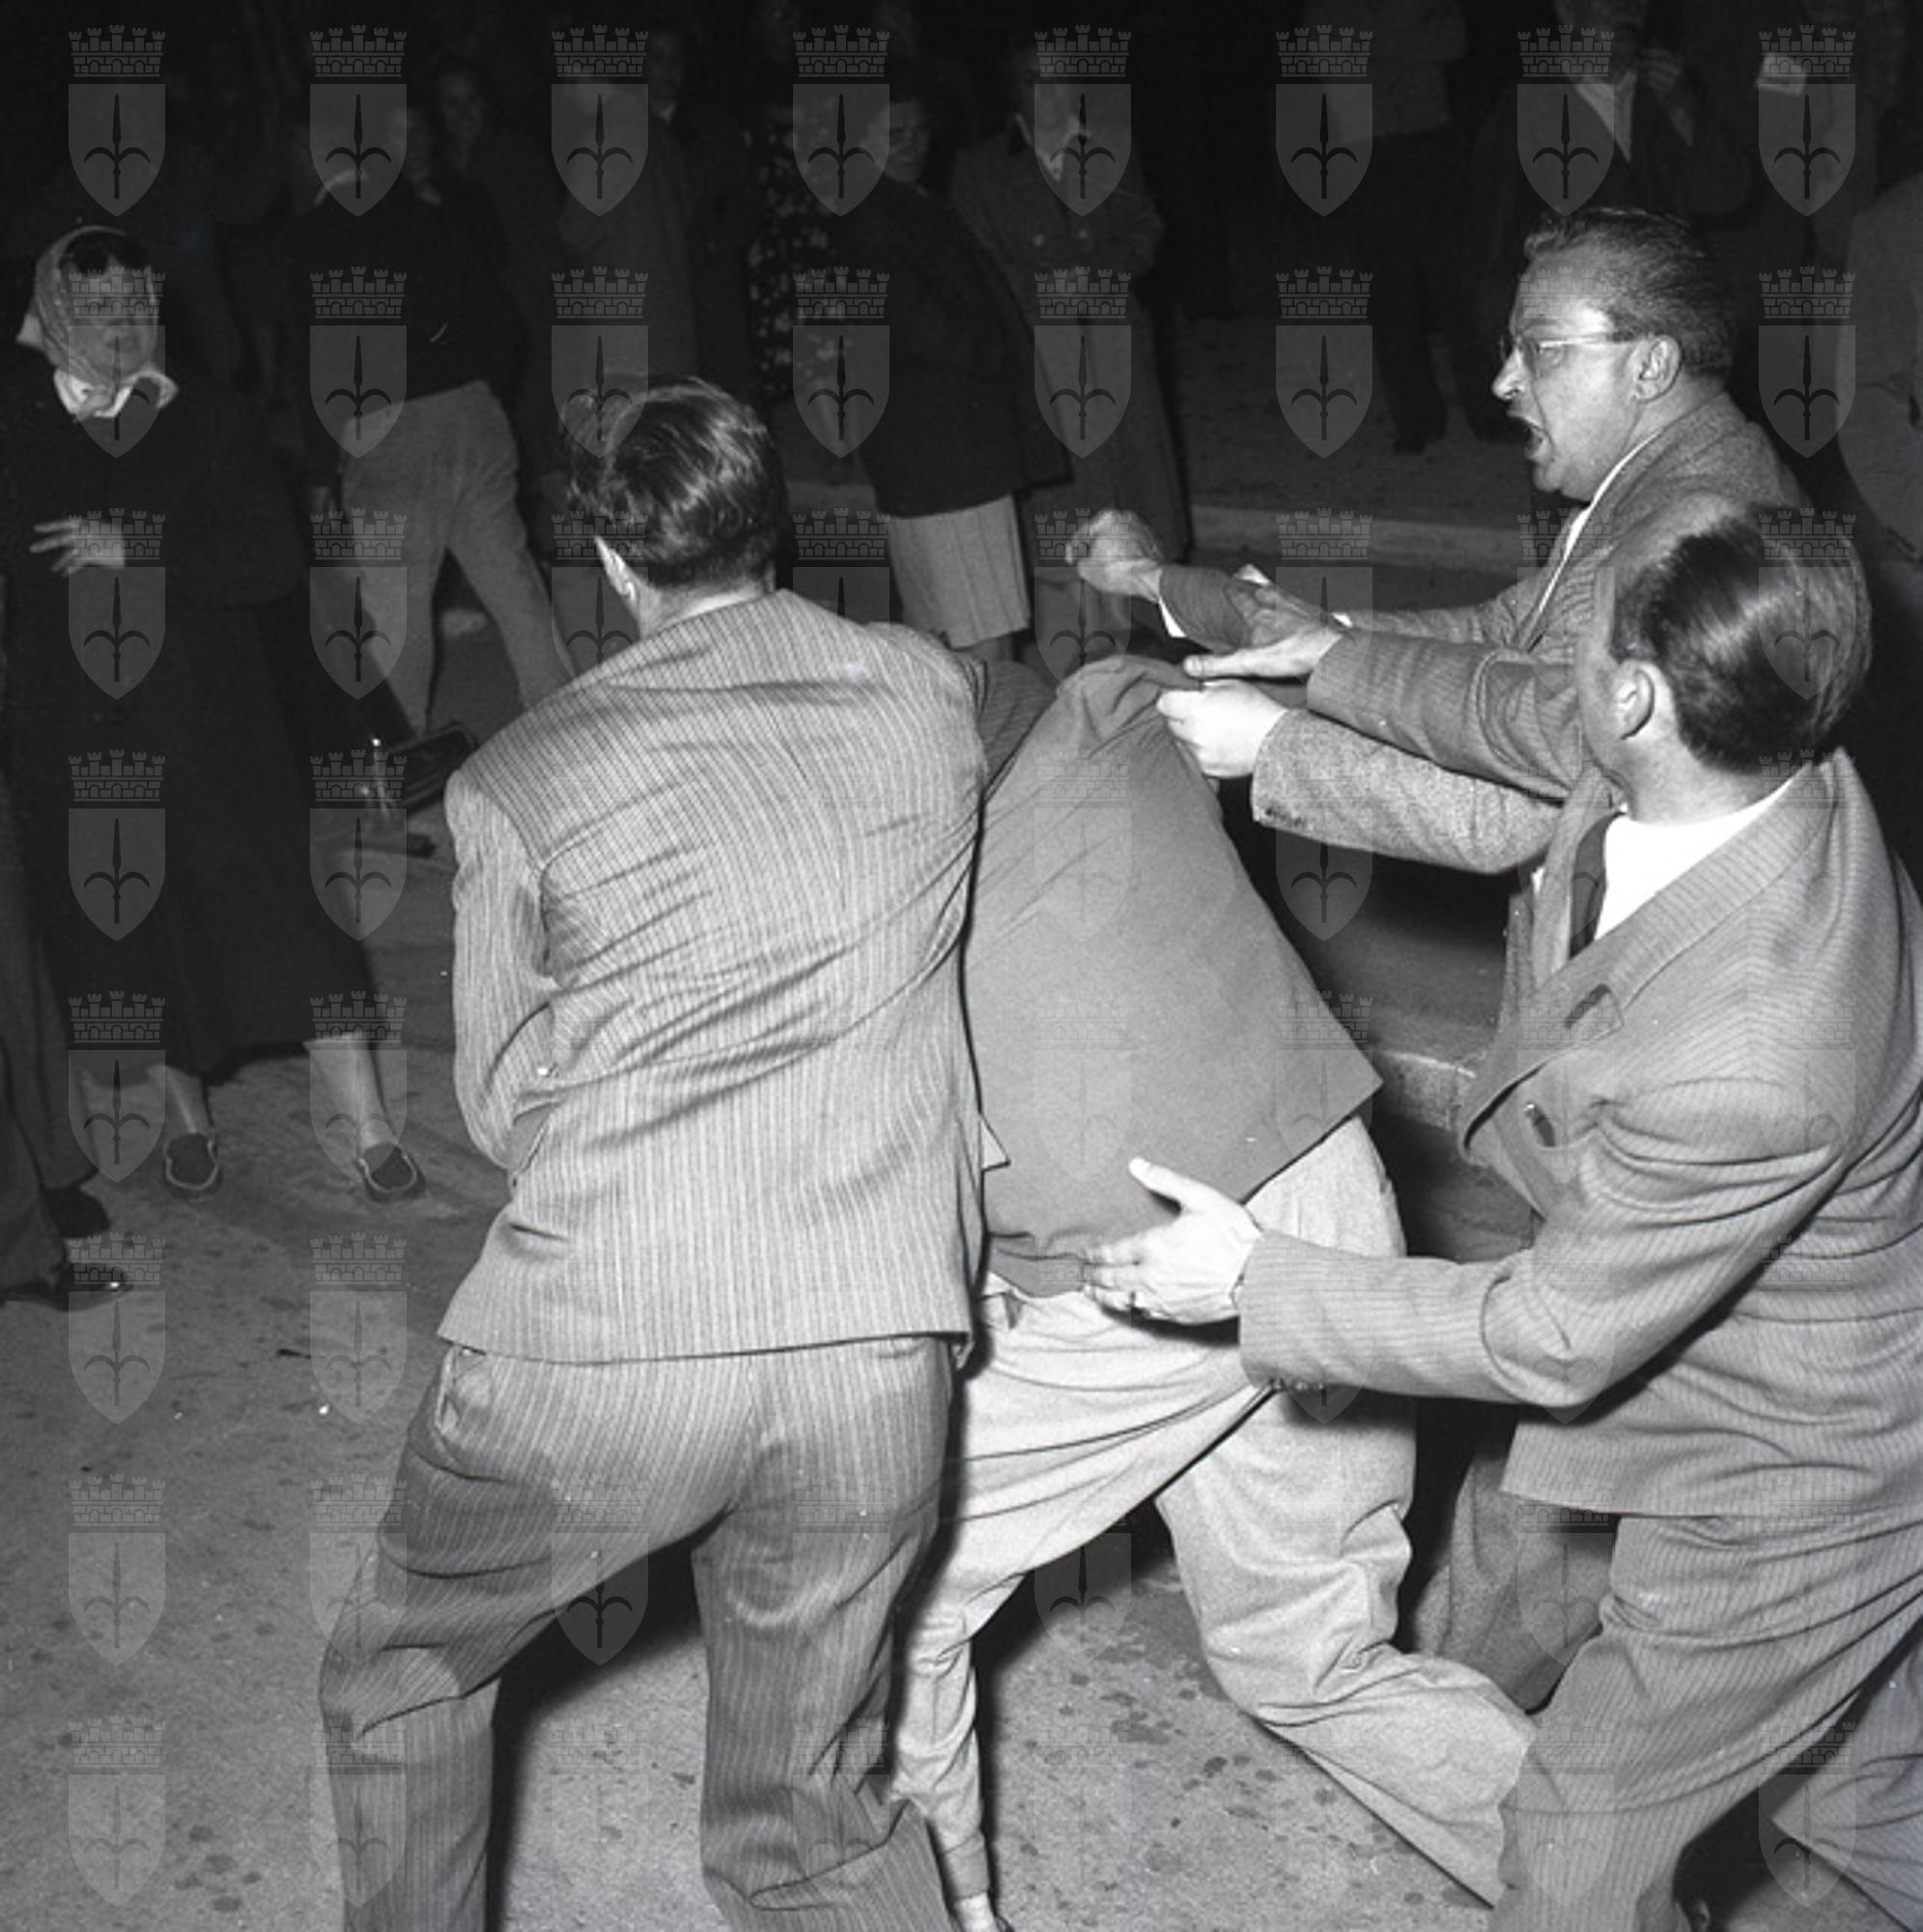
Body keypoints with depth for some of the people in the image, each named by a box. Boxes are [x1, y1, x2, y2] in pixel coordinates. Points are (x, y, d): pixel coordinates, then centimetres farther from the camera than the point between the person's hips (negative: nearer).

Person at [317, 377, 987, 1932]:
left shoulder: (514, 784, 1)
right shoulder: (930, 697, 6)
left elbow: (500, 1102, 9)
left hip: (595, 1352, -2)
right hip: (875, 1364, 2)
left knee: (404, 1682, 27)